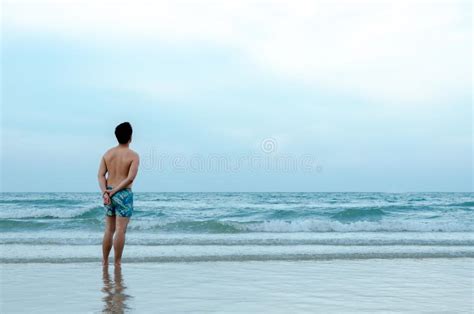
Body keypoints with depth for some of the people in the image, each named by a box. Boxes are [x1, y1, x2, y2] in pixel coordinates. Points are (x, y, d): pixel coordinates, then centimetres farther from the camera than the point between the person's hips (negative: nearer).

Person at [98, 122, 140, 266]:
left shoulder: (107, 153, 6)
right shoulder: (133, 156, -7)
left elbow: (101, 175, -3)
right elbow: (130, 178, -17)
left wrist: (105, 193, -9)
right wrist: (114, 191, -13)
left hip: (109, 194, 5)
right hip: (124, 194, -5)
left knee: (109, 230, 14)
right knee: (120, 231, -1)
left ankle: (105, 261, 19)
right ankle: (117, 262, 2)